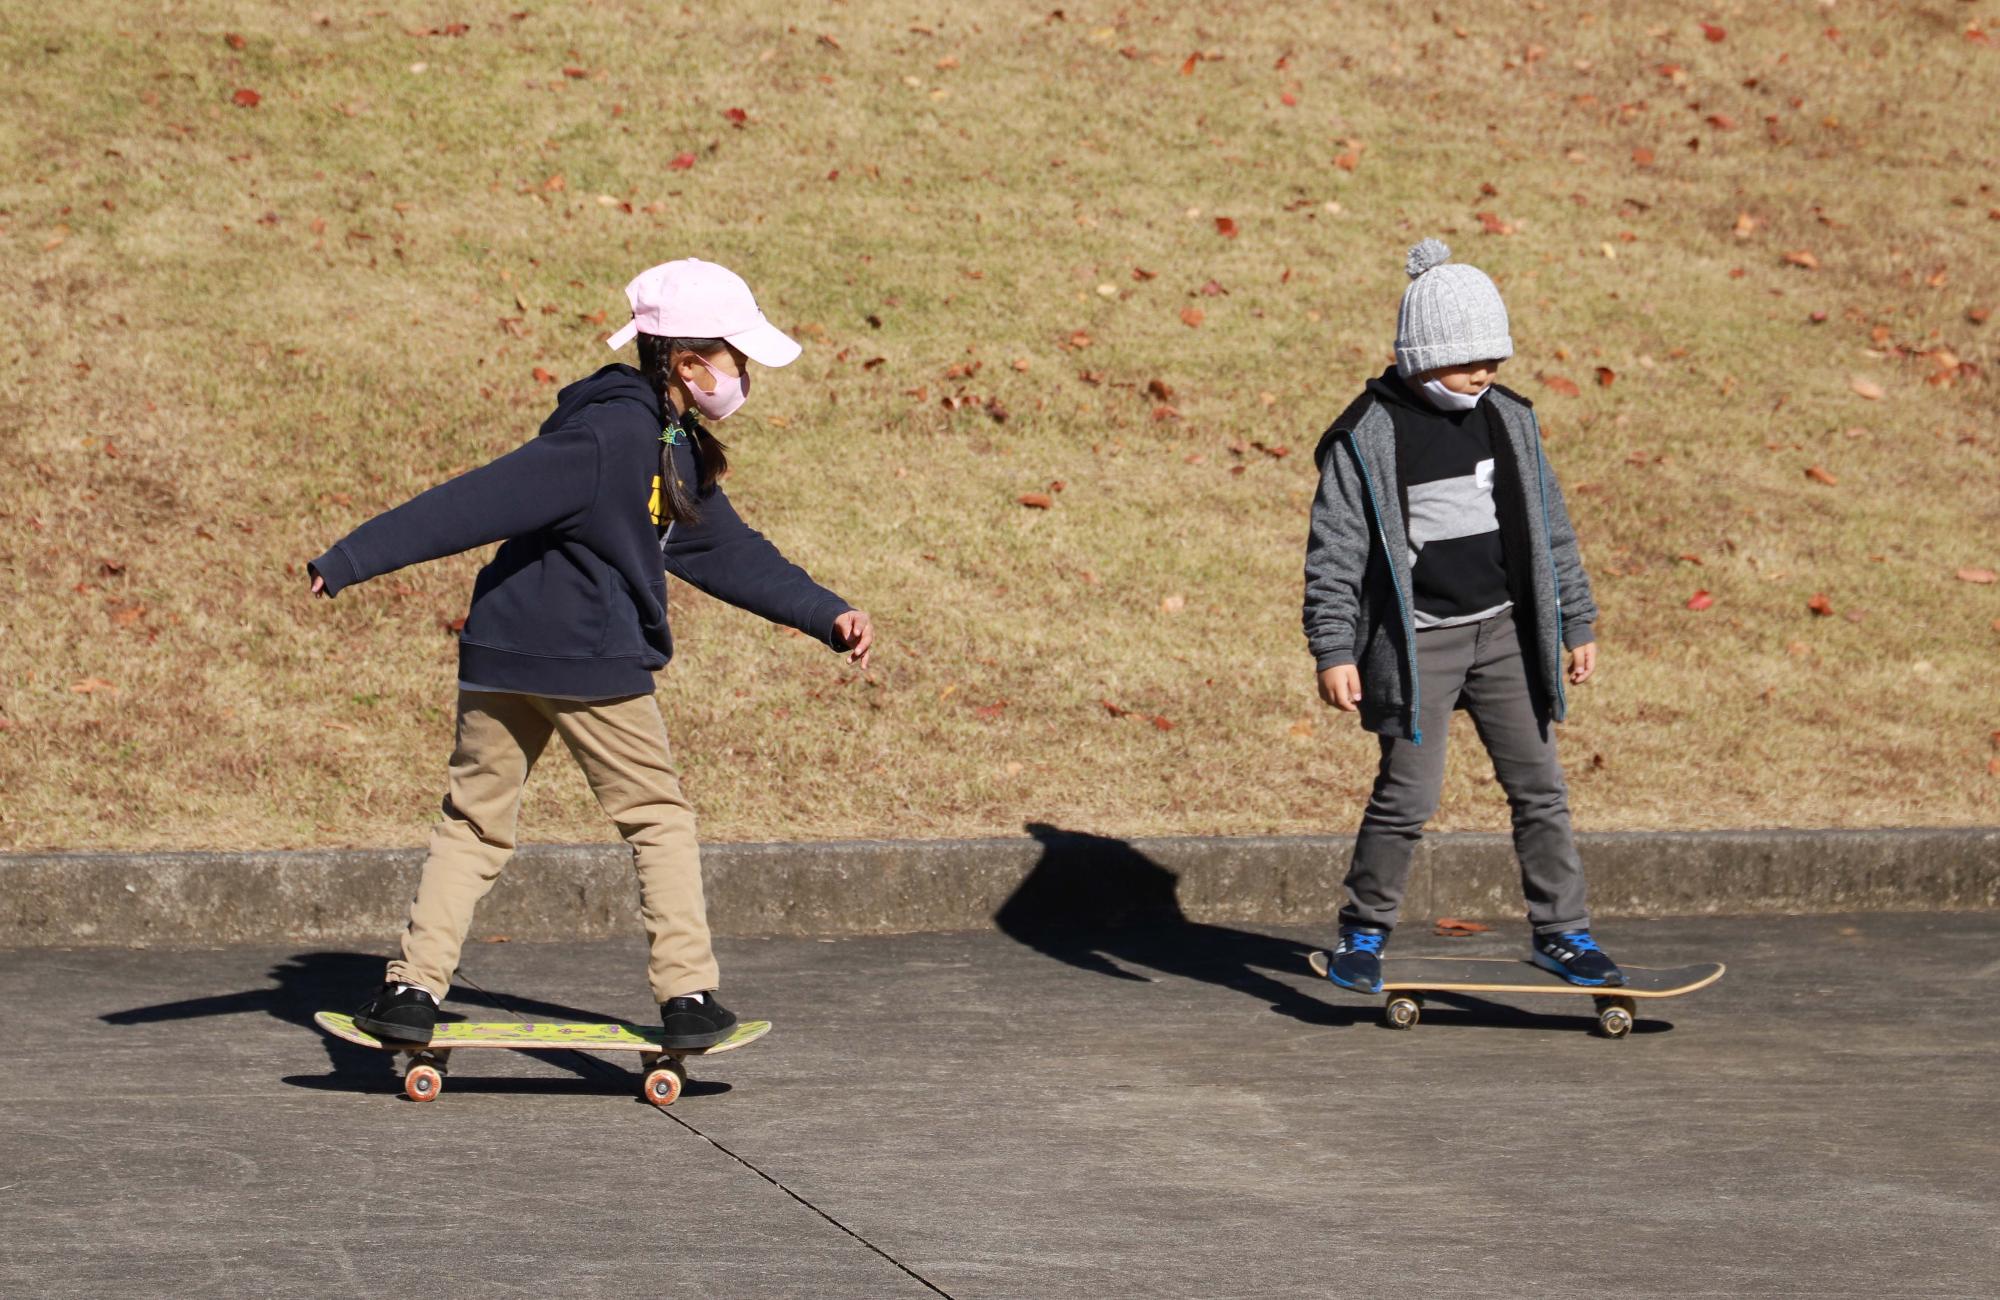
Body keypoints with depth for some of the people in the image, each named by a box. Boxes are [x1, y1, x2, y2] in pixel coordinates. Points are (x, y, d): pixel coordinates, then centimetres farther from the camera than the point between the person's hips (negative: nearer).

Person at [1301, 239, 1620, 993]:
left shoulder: (1509, 420, 6)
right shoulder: (1367, 438, -9)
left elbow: (1550, 528, 14)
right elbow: (1334, 551, -8)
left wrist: (1577, 624, 13)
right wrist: (1333, 651, -13)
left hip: (1505, 631, 5)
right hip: (1417, 640, -5)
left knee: (1539, 786, 3)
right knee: (1408, 795, -6)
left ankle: (1560, 932, 13)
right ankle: (1362, 934, 12)